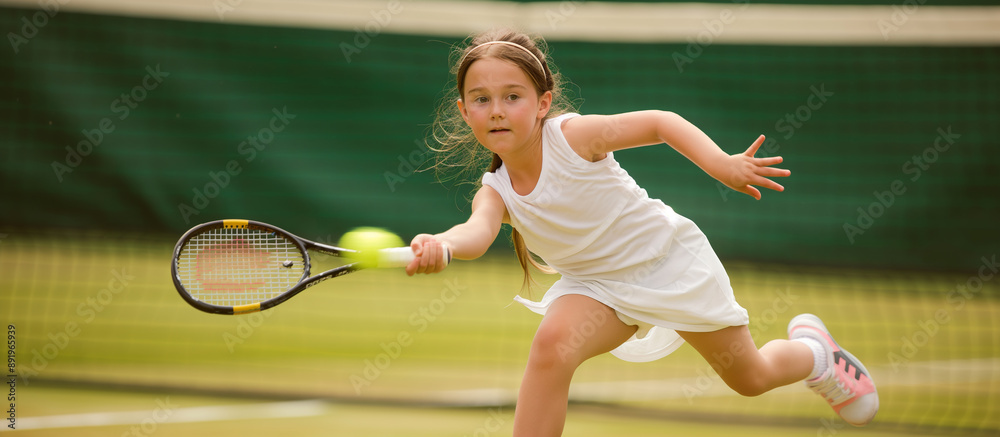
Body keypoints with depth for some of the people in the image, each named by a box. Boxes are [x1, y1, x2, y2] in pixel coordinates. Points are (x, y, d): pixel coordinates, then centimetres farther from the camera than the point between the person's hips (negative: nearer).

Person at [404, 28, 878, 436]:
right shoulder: (495, 192, -17)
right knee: (551, 344, -31)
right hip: (597, 283, 2)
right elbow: (478, 231, -39)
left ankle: (812, 348, 50)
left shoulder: (572, 135, -26)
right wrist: (443, 244, -64)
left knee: (750, 378, 14)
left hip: (670, 259, -2)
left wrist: (721, 163, -32)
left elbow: (659, 122, -16)